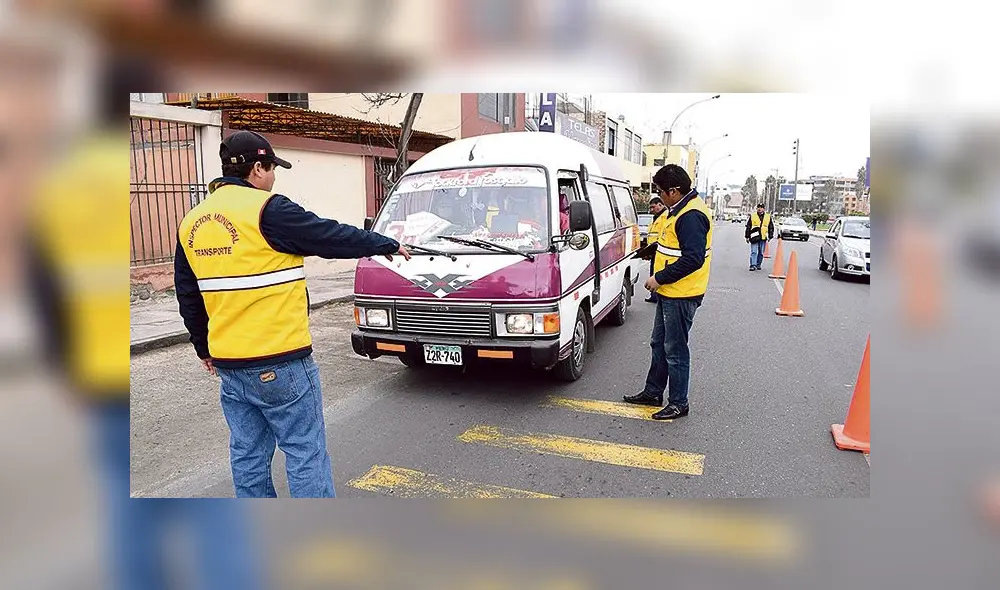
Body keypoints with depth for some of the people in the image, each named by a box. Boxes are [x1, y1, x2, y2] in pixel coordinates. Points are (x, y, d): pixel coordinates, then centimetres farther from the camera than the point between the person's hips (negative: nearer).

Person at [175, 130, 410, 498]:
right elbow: (332, 237, -9)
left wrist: (204, 349, 27)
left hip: (229, 364, 8)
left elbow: (188, 297, 17)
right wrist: (388, 245, 6)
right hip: (278, 364, -8)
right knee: (305, 453, 2)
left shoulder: (193, 222, 10)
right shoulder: (267, 210, -14)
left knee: (247, 454, 17)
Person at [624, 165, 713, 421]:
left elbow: (693, 258, -28)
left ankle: (679, 403, 13)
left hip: (681, 296, -11)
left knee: (675, 350, 0)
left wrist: (659, 279, -23)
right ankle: (653, 392, 33)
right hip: (668, 293, 11)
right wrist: (652, 250, 14)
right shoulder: (680, 210, 12)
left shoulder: (691, 216, -22)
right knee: (659, 344, 19)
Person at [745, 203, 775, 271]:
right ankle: (753, 265, -11)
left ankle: (758, 265, 20)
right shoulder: (752, 216, 6)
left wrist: (770, 236, 7)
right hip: (754, 237, -2)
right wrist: (747, 237, 5)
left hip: (763, 238, 2)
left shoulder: (768, 217, 10)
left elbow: (771, 227, 15)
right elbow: (748, 227, 8)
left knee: (761, 252, 9)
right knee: (754, 252, -9)